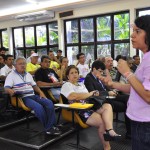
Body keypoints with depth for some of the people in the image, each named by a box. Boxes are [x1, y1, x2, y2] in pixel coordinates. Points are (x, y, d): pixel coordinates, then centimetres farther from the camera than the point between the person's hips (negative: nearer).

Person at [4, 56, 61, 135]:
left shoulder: (28, 75, 21)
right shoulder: (11, 75, 2)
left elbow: (34, 85, 24)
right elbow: (6, 88, -10)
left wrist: (40, 92, 6)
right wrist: (10, 91, -34)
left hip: (32, 95, 7)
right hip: (22, 98, -6)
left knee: (49, 103, -16)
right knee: (38, 106, -32)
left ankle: (51, 126, -16)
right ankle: (48, 127, -16)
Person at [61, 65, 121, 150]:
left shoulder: (82, 84, 28)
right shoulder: (66, 85, 1)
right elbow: (73, 96, -18)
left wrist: (93, 95, 0)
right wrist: (90, 94, -8)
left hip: (89, 107, 8)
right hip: (78, 112, -8)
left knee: (107, 106, -20)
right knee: (102, 121, -26)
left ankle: (110, 131, -39)